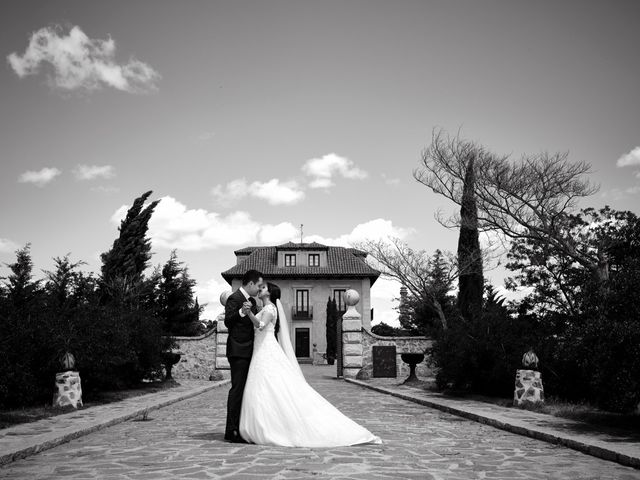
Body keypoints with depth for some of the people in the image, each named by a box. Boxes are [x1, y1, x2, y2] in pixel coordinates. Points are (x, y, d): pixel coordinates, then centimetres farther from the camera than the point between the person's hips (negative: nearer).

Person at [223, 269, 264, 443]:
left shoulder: (252, 301, 17)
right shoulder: (234, 299, -11)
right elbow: (228, 322, -25)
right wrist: (241, 312, -39)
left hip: (248, 352, 9)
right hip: (238, 351, -9)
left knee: (246, 390, 11)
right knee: (237, 389, -8)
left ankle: (241, 429, 19)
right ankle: (231, 431, -4)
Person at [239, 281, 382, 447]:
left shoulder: (269, 308, -8)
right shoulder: (266, 309, 21)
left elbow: (260, 325, -26)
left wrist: (248, 312, -36)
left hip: (267, 353, -10)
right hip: (263, 354, 10)